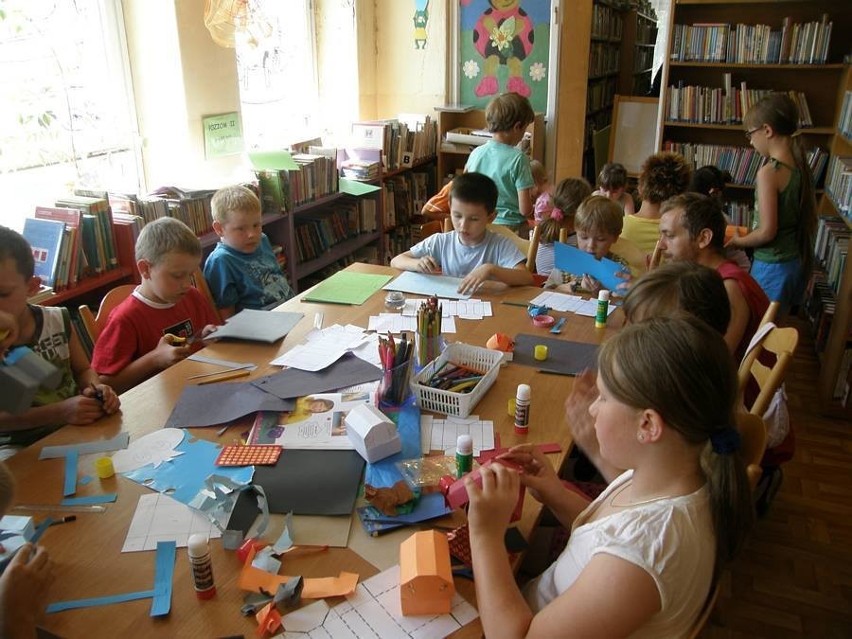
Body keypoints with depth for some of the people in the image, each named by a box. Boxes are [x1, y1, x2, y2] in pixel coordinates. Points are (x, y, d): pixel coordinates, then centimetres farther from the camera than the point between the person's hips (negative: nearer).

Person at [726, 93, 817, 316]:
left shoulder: (769, 171, -19)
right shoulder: (801, 167, 4)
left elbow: (767, 232, -19)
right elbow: (811, 222, 11)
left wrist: (737, 242, -3)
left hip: (773, 267, -8)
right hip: (799, 262, 8)